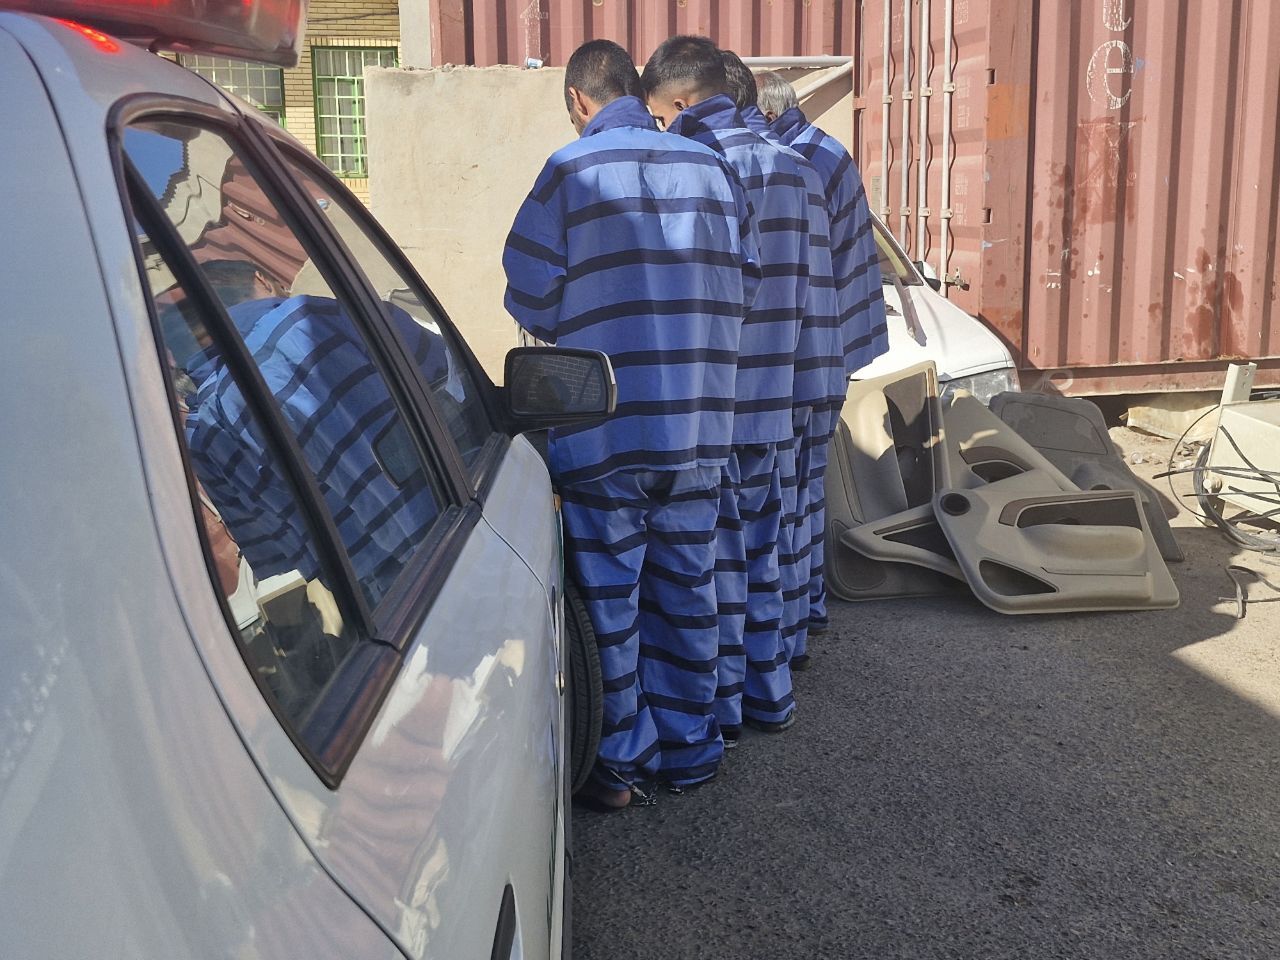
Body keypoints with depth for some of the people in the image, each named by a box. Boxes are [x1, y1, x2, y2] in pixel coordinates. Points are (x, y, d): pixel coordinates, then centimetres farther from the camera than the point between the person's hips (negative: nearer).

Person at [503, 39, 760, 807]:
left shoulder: (572, 171, -8)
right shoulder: (710, 166, 4)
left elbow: (531, 297, -7)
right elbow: (746, 282, 7)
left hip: (605, 428, -4)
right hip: (698, 427, 4)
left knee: (609, 598, 8)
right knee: (685, 590, 15)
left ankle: (618, 761, 17)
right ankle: (689, 750, 26)